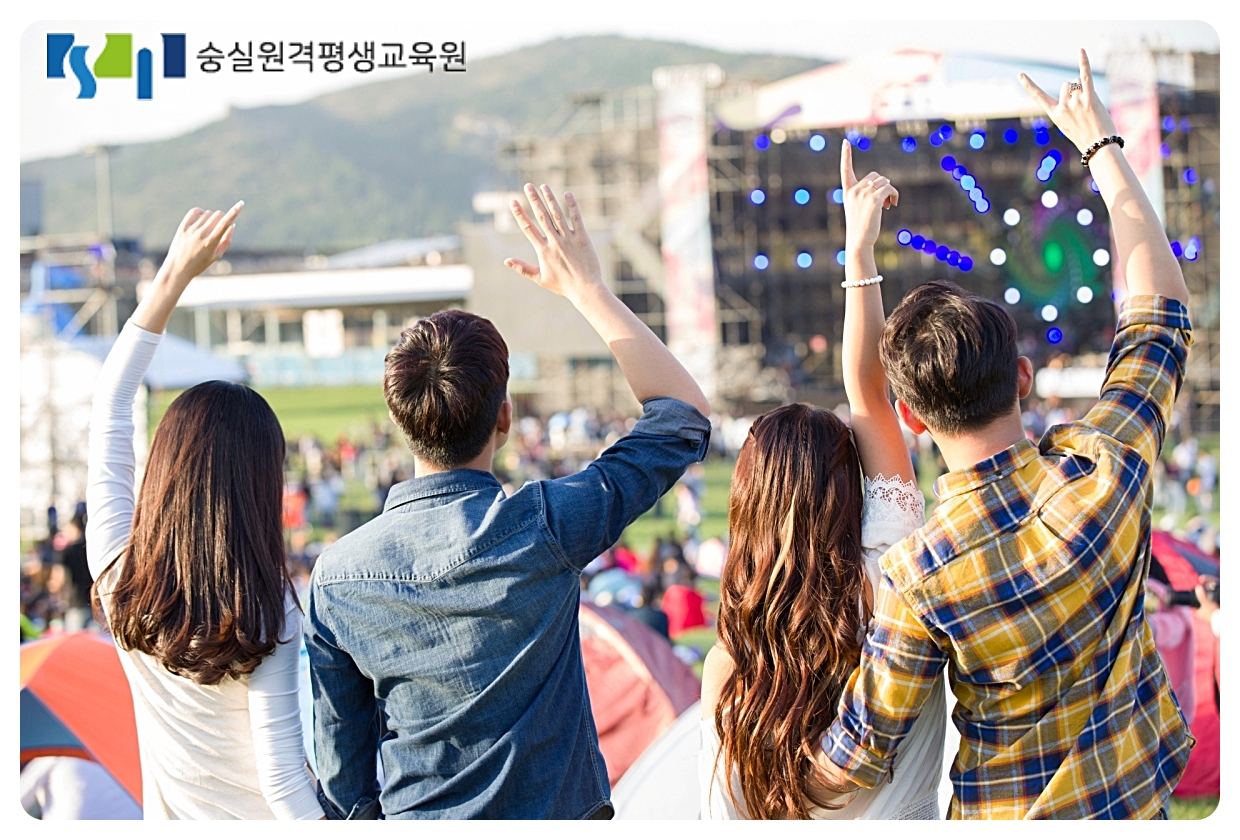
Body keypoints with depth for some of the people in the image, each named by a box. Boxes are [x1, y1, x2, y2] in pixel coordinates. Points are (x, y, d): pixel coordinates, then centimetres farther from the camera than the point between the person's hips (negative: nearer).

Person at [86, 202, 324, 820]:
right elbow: (280, 774, -23)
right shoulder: (268, 611, -24)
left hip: (169, 816, 3)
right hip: (252, 822, -3)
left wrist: (174, 275, -1)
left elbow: (109, 406, -3)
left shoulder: (117, 571, -13)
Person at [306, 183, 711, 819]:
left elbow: (340, 764, -1)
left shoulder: (337, 574, -10)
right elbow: (685, 414, -4)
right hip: (559, 815, -2)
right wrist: (586, 288, 0)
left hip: (417, 821, 2)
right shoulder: (543, 529, -18)